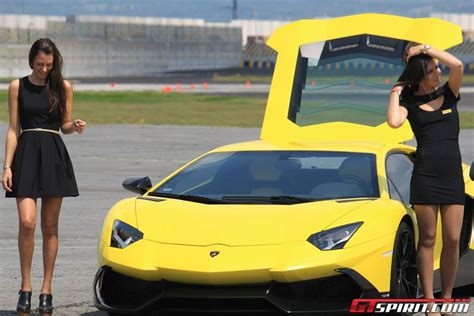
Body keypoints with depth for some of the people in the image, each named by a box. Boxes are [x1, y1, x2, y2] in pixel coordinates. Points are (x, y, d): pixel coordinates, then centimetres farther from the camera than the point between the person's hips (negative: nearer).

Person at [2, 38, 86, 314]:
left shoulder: (63, 87, 7)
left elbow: (65, 126, 13)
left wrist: (75, 126, -11)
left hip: (54, 156, 1)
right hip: (26, 154, -1)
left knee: (50, 226, 3)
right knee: (27, 222, -15)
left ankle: (46, 290, 8)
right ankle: (26, 287, -4)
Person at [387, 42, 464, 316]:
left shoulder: (448, 94, 8)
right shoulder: (409, 102, 4)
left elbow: (458, 65, -11)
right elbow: (394, 122, -17)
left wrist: (425, 48, -6)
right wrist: (396, 91, -4)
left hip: (453, 177, 2)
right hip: (424, 177, -2)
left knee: (453, 240, -1)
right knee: (428, 239, 1)